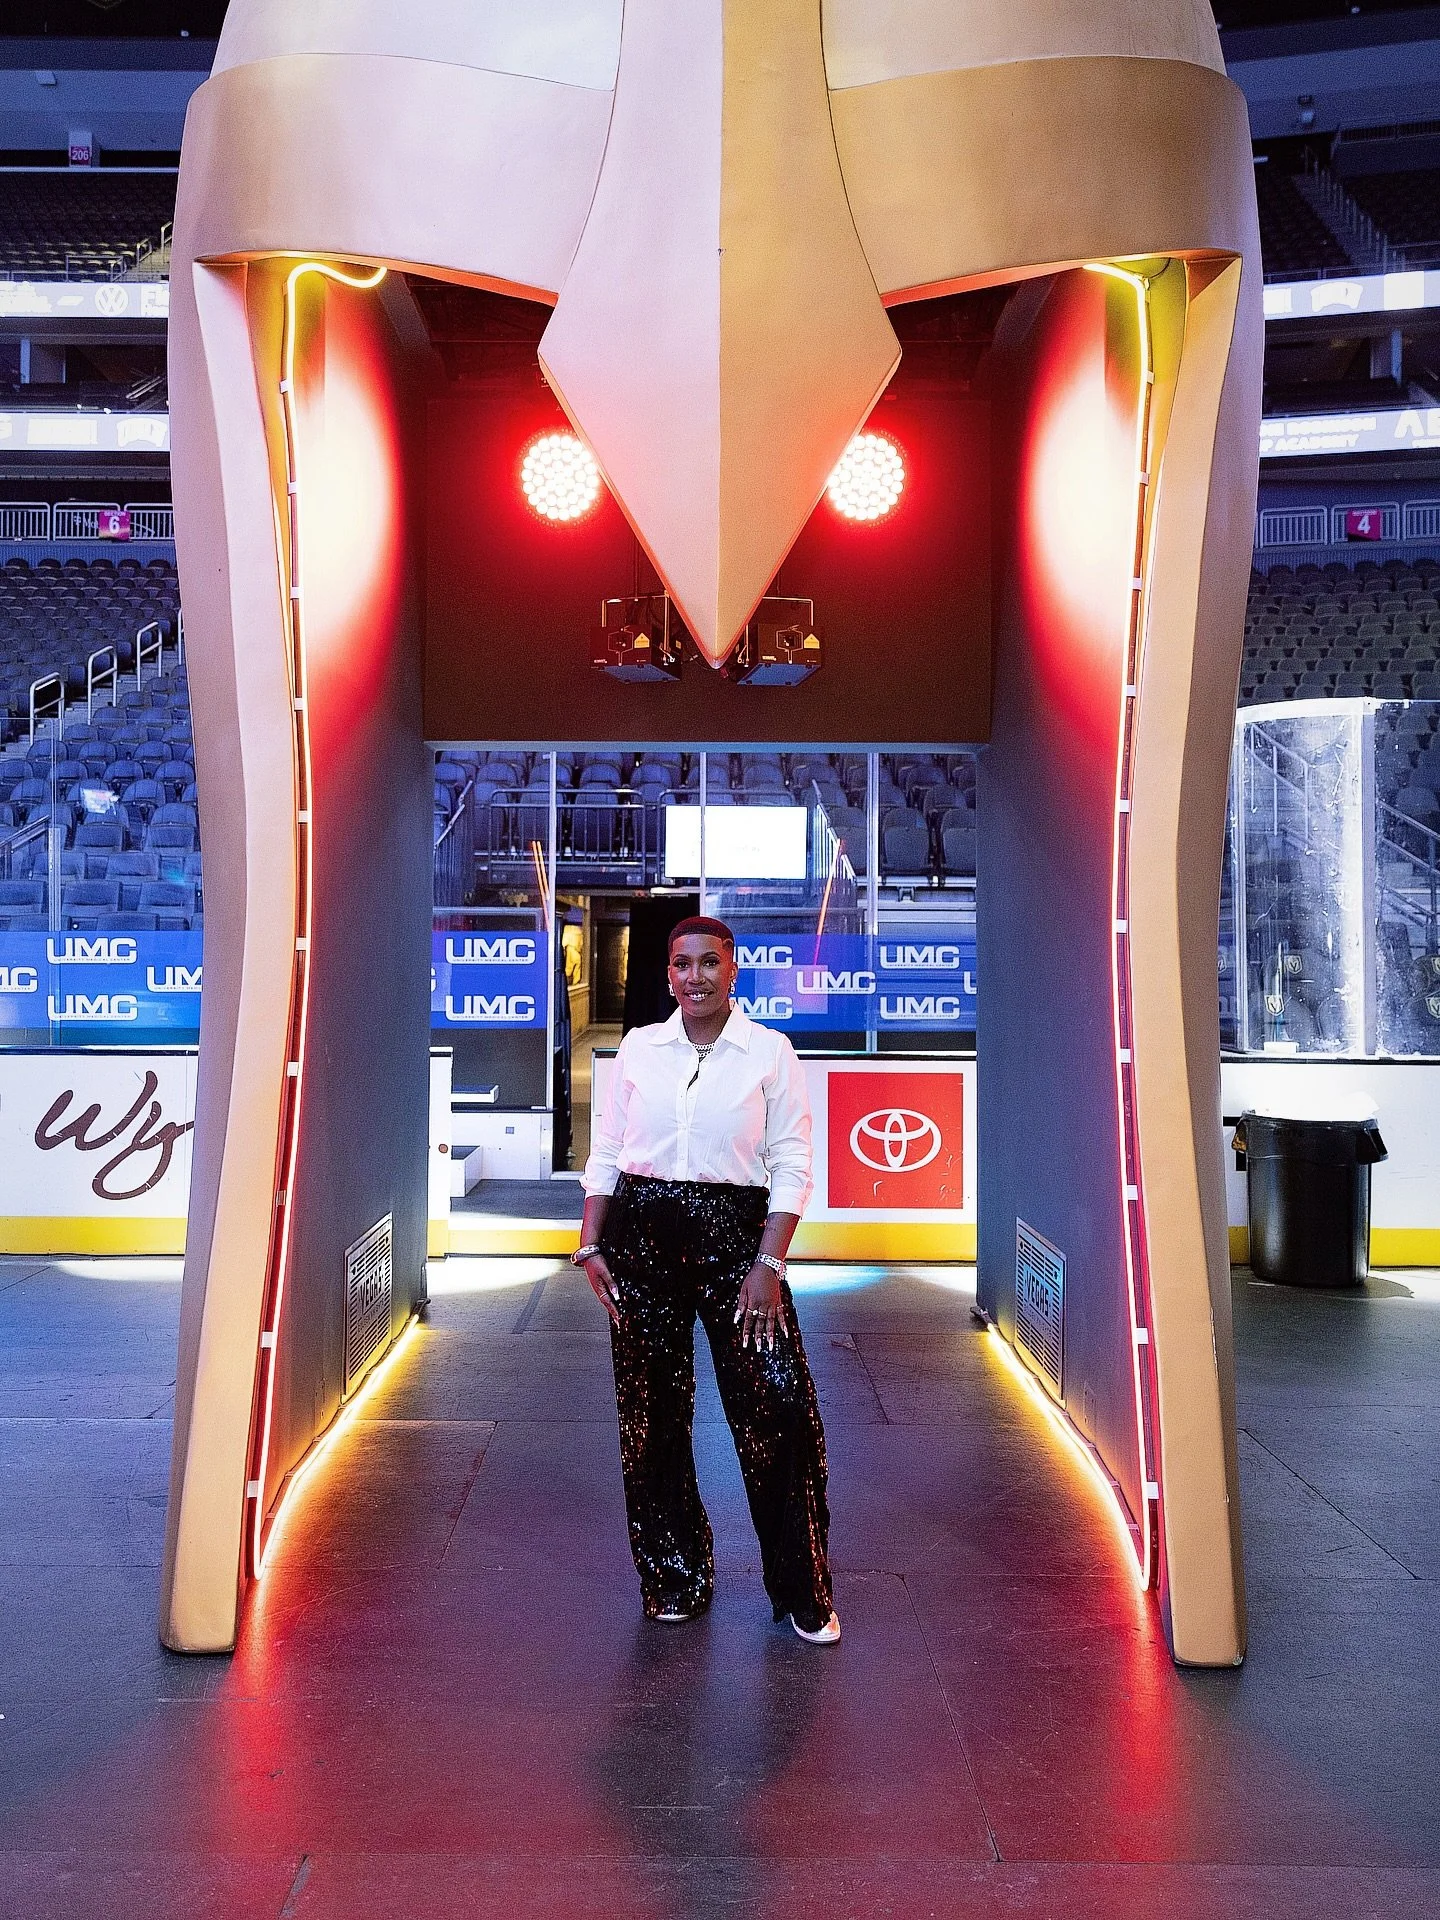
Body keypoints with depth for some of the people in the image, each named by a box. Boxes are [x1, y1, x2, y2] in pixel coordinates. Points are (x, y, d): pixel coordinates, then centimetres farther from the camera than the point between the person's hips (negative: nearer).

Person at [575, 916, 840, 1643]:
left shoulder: (770, 1051, 0)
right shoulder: (638, 1047, 6)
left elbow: (792, 1167, -2)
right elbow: (606, 1153, 9)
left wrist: (769, 1264, -11)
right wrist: (591, 1246, -1)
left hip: (736, 1234, -2)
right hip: (642, 1234, 2)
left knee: (780, 1404, -9)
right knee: (651, 1413, 8)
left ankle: (803, 1593, 8)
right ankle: (674, 1582, 26)